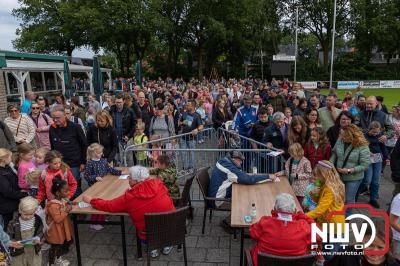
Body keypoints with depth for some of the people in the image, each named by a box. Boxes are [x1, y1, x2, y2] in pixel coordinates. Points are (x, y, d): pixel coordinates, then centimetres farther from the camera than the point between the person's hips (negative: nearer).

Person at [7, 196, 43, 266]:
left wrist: (38, 238, -21)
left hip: (34, 251, 2)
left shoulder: (37, 220, -9)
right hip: (19, 252, -2)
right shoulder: (14, 223, -15)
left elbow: (40, 232, 0)